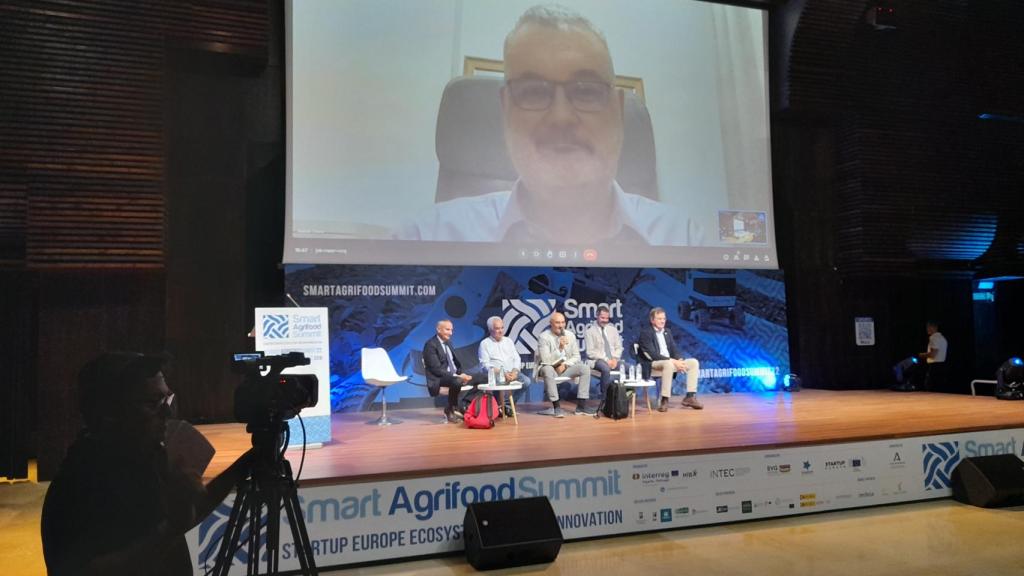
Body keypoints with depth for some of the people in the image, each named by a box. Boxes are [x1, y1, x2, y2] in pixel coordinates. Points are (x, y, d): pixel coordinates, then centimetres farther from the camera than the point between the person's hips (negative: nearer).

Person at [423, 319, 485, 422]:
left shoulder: (448, 342, 17)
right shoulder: (431, 345, -10)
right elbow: (436, 369, -18)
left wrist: (461, 374, -1)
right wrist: (457, 376, -23)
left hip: (455, 376, 8)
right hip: (440, 379, -8)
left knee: (483, 378, -3)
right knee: (456, 381, -40)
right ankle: (450, 410, -16)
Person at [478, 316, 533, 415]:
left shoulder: (509, 341, 20)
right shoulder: (485, 344, 5)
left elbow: (517, 359, 14)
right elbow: (485, 364, -5)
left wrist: (515, 371, -8)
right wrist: (502, 373, -18)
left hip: (512, 373, 5)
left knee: (526, 381, -23)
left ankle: (508, 404, -10)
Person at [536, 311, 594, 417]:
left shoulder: (570, 336, 3)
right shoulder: (544, 337, -12)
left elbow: (576, 357, 6)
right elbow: (546, 360, -20)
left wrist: (565, 365, -12)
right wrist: (560, 348, -30)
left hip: (566, 368, 5)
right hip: (550, 369, -4)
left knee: (585, 368, -18)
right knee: (547, 369, -38)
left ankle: (581, 405, -19)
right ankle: (556, 406, -33)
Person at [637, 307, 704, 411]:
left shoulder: (667, 331, 16)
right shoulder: (645, 332, -10)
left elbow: (674, 349, 14)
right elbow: (652, 354, -19)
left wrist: (680, 360, -10)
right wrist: (673, 361, -24)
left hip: (670, 361, 8)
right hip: (653, 364, -8)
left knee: (693, 362, -6)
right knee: (669, 364, -39)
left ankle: (690, 396, -8)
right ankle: (664, 400, -34)